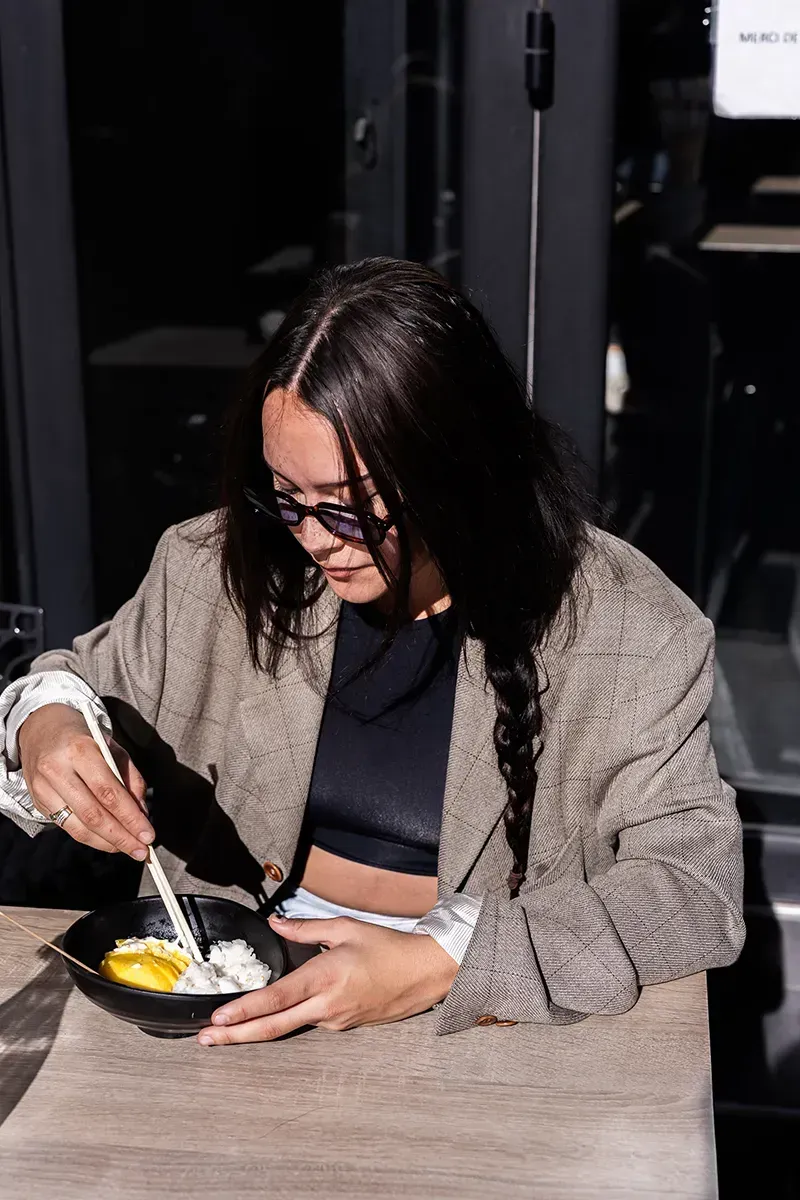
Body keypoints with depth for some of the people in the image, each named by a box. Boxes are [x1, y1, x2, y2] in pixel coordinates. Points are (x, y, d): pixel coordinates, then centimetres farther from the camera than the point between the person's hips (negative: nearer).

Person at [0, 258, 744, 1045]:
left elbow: (699, 890, -15)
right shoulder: (217, 572, -1)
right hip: (230, 993, 2)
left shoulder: (628, 632, -12)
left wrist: (442, 962, -27)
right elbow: (85, 684, 14)